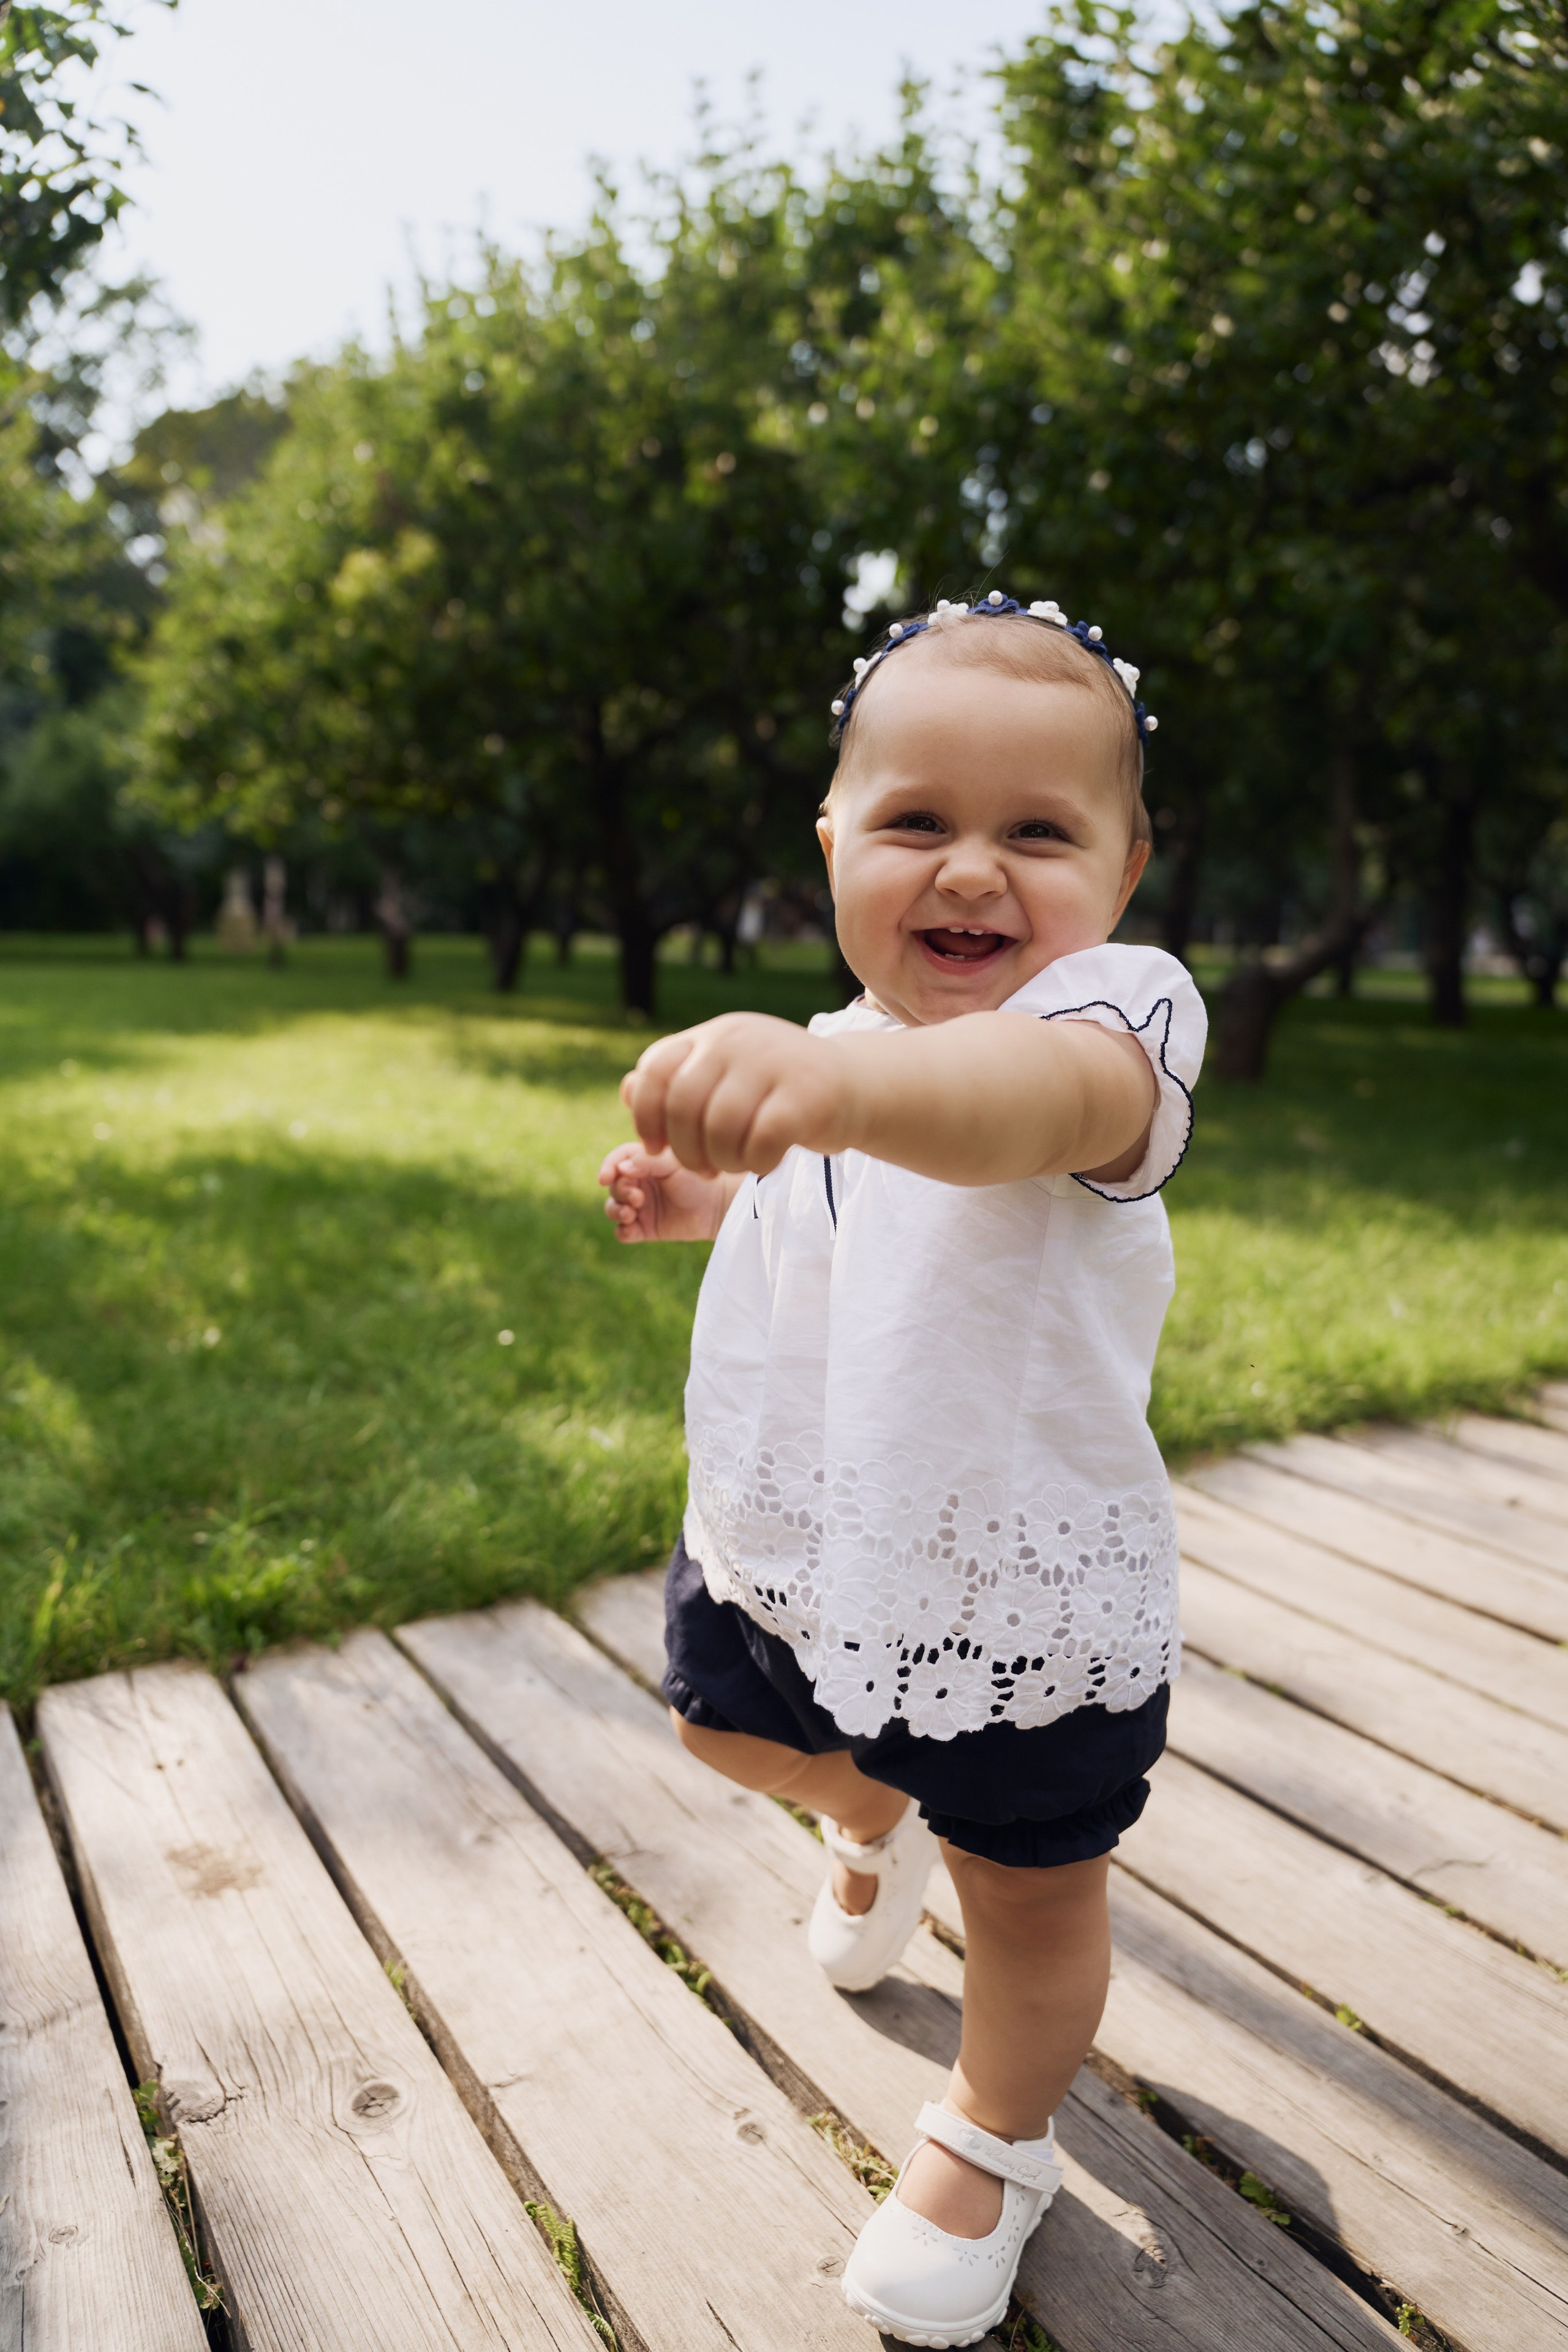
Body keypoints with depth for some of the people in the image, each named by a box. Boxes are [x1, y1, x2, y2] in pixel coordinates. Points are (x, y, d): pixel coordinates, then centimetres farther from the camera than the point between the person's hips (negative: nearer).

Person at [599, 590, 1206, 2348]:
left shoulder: (1120, 1012, -26)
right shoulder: (850, 1052, -1)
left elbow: (1038, 1101, -52)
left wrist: (837, 1079, -73)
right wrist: (704, 1197, -1)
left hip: (1019, 1591, -6)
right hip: (787, 1537, 7)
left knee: (1028, 1883, 13)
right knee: (732, 1730, 28)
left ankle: (994, 2142, 45)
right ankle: (875, 1821, 63)